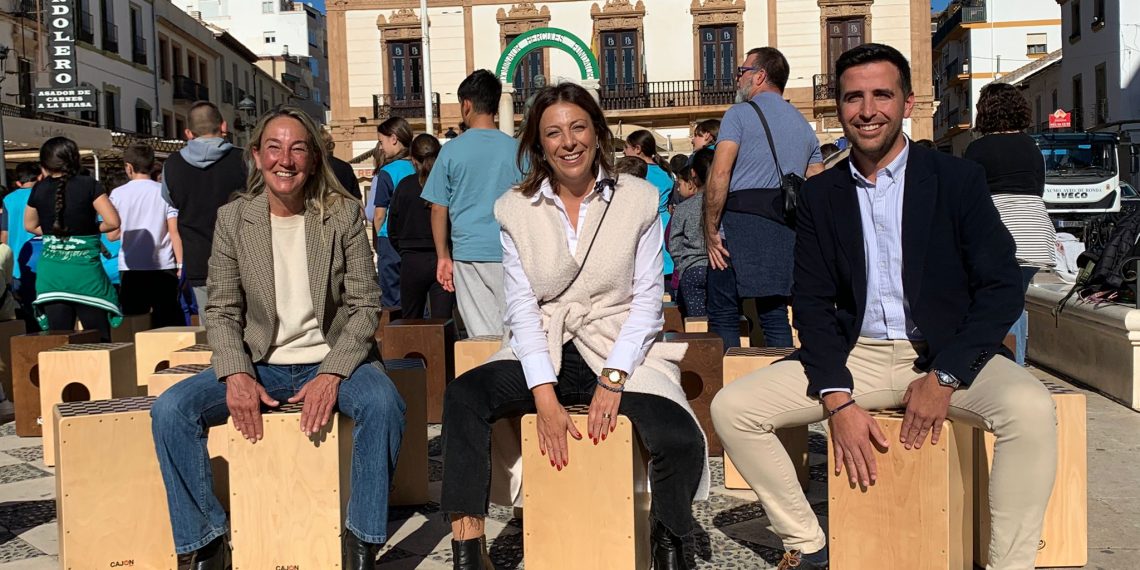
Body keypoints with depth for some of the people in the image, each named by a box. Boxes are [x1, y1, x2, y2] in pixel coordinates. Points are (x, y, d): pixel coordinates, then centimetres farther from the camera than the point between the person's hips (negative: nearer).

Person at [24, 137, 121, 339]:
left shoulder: (39, 190, 3)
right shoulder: (89, 185, -7)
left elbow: (30, 226, 17)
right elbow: (113, 222, -13)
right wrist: (90, 229, 5)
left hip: (50, 272, 3)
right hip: (85, 269, -3)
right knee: (99, 339, 4)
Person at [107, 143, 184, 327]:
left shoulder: (118, 194, 0)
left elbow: (112, 235, 2)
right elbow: (174, 232, -6)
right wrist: (180, 264, -2)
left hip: (131, 268, 1)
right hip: (163, 266, 0)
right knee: (169, 323, 4)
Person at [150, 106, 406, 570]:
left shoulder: (344, 214, -3)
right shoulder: (232, 219, 1)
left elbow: (365, 305, -5)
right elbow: (222, 311, 1)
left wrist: (332, 375, -19)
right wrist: (236, 375, -18)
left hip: (330, 360, -2)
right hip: (259, 365, 2)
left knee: (383, 404, -32)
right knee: (169, 410, -20)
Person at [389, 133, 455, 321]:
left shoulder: (405, 186, -3)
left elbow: (392, 230, 4)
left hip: (412, 262, 0)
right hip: (444, 260, 0)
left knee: (411, 322, 14)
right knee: (442, 322, 3)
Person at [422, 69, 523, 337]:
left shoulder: (452, 150, -1)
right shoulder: (515, 149, 0)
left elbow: (439, 210, 2)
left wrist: (443, 257, 12)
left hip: (468, 253, 0)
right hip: (509, 254, 0)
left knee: (482, 333, 5)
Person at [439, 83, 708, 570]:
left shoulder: (639, 200, 1)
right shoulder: (515, 209, 4)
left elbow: (647, 301, 0)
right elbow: (522, 307, -3)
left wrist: (613, 379, -14)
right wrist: (545, 398, -16)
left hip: (622, 352, -1)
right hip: (543, 356, 2)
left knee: (681, 441, -26)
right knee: (462, 396, -25)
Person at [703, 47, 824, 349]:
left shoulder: (740, 113, 0)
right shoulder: (804, 125, 19)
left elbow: (720, 174, -12)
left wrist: (710, 231, -9)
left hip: (740, 221, -6)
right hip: (785, 231, 6)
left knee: (723, 317, -1)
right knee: (775, 315, 12)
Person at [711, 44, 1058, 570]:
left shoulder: (958, 179, -1)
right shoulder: (820, 194, 6)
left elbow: (1003, 288, -5)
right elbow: (813, 304, 2)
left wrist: (944, 377, -17)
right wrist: (837, 400, -12)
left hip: (946, 354, -2)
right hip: (854, 356, 3)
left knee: (1030, 408, -33)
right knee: (731, 408, -14)